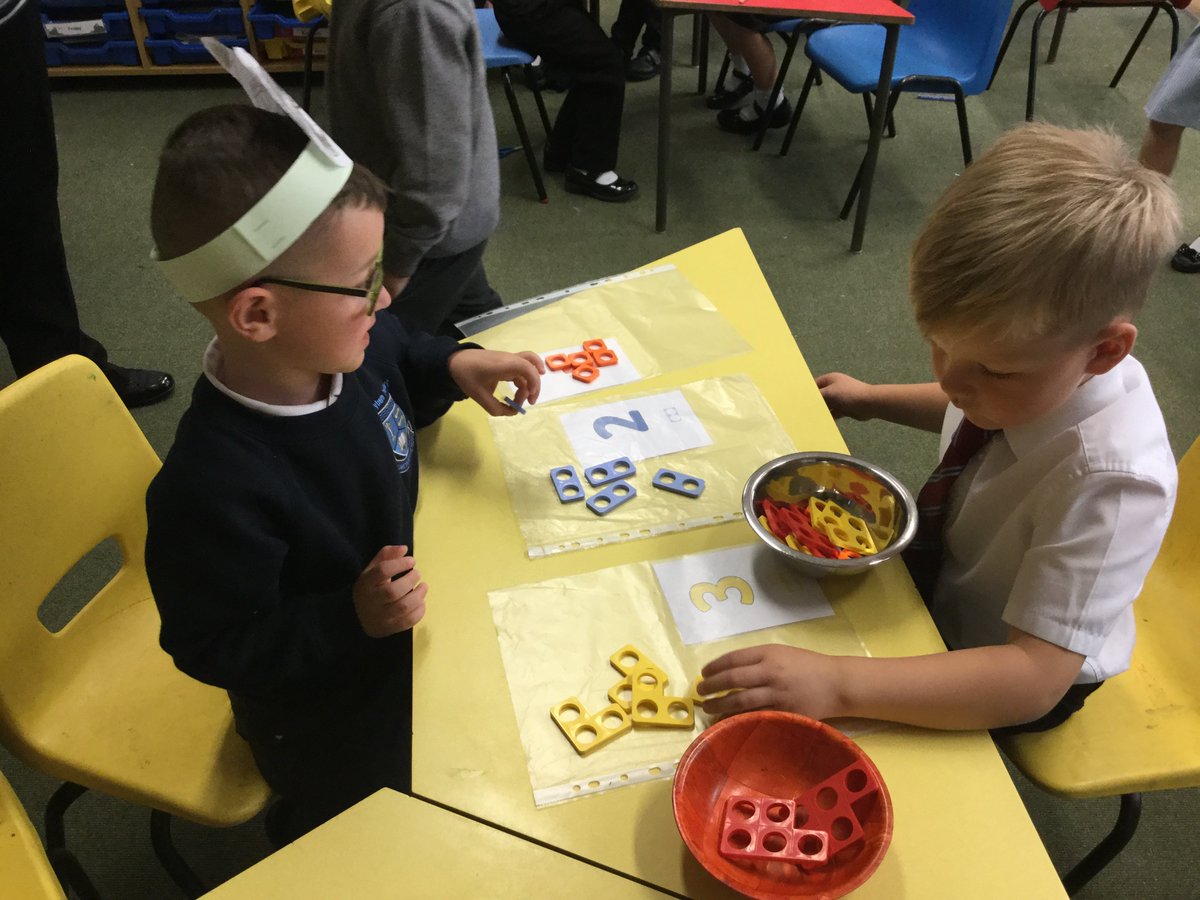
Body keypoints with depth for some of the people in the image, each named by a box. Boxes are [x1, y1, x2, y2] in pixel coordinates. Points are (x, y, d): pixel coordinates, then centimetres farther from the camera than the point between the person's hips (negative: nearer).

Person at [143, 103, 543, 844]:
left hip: (405, 639, 7)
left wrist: (455, 365, -12)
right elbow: (215, 647, -28)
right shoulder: (216, 487, -41)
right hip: (332, 737, -7)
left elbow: (403, 354, 7)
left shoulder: (349, 345, -19)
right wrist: (352, 617, -36)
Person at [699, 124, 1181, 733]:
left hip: (1018, 677, -6)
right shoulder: (1029, 370, -21)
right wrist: (871, 399, 2)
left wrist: (839, 684, -49)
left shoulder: (1110, 478, -40)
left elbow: (1033, 678, -40)